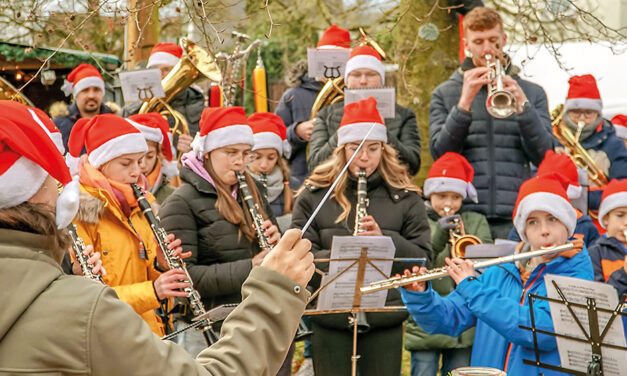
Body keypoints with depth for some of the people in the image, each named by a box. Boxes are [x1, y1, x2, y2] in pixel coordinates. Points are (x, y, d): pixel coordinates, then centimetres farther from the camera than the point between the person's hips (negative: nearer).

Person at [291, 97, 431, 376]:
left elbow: (423, 256, 0)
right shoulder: (313, 195, 3)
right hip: (330, 319, 0)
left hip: (385, 320, 1)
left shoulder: (405, 197, 6)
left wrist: (384, 239, -17)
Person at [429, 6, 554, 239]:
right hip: (465, 214, -1)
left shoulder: (531, 93, 14)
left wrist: (522, 104, -11)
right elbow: (440, 153, -1)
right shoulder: (445, 93, 12)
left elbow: (543, 155, 3)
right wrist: (465, 101, -11)